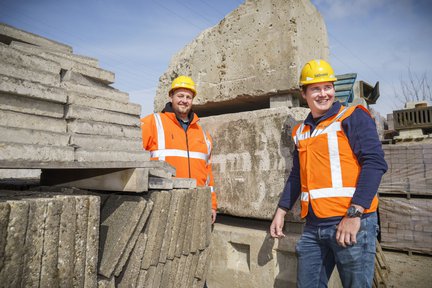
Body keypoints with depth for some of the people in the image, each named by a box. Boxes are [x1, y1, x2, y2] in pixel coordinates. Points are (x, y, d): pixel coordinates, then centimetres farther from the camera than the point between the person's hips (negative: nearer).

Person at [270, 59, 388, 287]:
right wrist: (280, 212, 15)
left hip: (351, 222, -5)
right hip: (313, 226, 5)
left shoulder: (353, 117, -1)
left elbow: (375, 162, -12)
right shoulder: (300, 131, 14)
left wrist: (354, 214, -19)